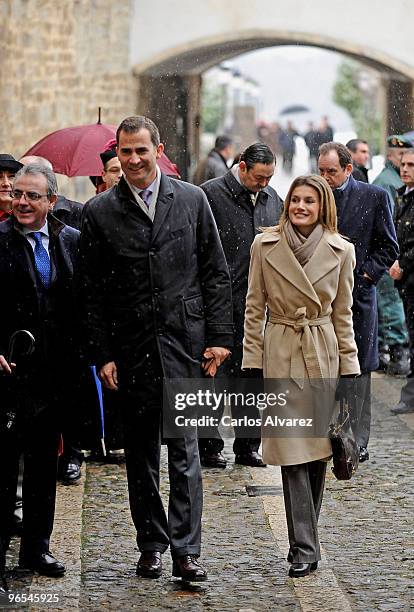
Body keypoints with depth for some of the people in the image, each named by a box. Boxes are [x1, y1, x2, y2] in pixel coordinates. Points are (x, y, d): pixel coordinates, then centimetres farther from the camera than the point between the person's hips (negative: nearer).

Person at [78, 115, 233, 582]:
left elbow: (215, 274, 6)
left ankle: (185, 549, -3)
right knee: (140, 453, 8)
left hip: (184, 342, -1)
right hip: (131, 347, 1)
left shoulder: (192, 200, 3)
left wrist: (218, 336, 0)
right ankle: (151, 544, 19)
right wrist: (102, 354, -2)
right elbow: (92, 291, 3)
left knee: (184, 449, -4)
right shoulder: (100, 211, 1)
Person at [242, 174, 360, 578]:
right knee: (292, 453, -7)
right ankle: (304, 548, -6)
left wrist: (349, 369, 3)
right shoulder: (265, 246, -1)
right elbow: (254, 308, 2)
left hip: (323, 355, 2)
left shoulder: (340, 251, 1)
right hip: (280, 353, -1)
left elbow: (343, 314, 6)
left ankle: (304, 539, 21)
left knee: (317, 449, 6)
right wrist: (252, 363, -3)